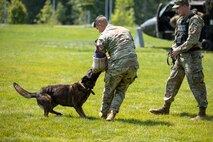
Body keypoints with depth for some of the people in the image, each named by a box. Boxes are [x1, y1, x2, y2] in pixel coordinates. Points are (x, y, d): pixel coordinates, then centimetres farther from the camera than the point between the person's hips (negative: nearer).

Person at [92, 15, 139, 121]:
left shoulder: (103, 36, -1)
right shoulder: (125, 30, 18)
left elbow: (99, 55, -2)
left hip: (117, 66, -5)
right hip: (133, 64, 5)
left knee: (109, 90, 17)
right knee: (121, 90, 17)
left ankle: (104, 113, 28)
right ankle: (113, 111, 1)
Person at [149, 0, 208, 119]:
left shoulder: (194, 20, -14)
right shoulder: (180, 20, 14)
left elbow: (192, 40, -20)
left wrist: (179, 49, -15)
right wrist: (174, 48, 5)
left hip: (191, 56, -9)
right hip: (180, 56, 9)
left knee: (196, 82, -9)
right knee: (173, 80, 13)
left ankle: (202, 112, -6)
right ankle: (166, 108, 23)